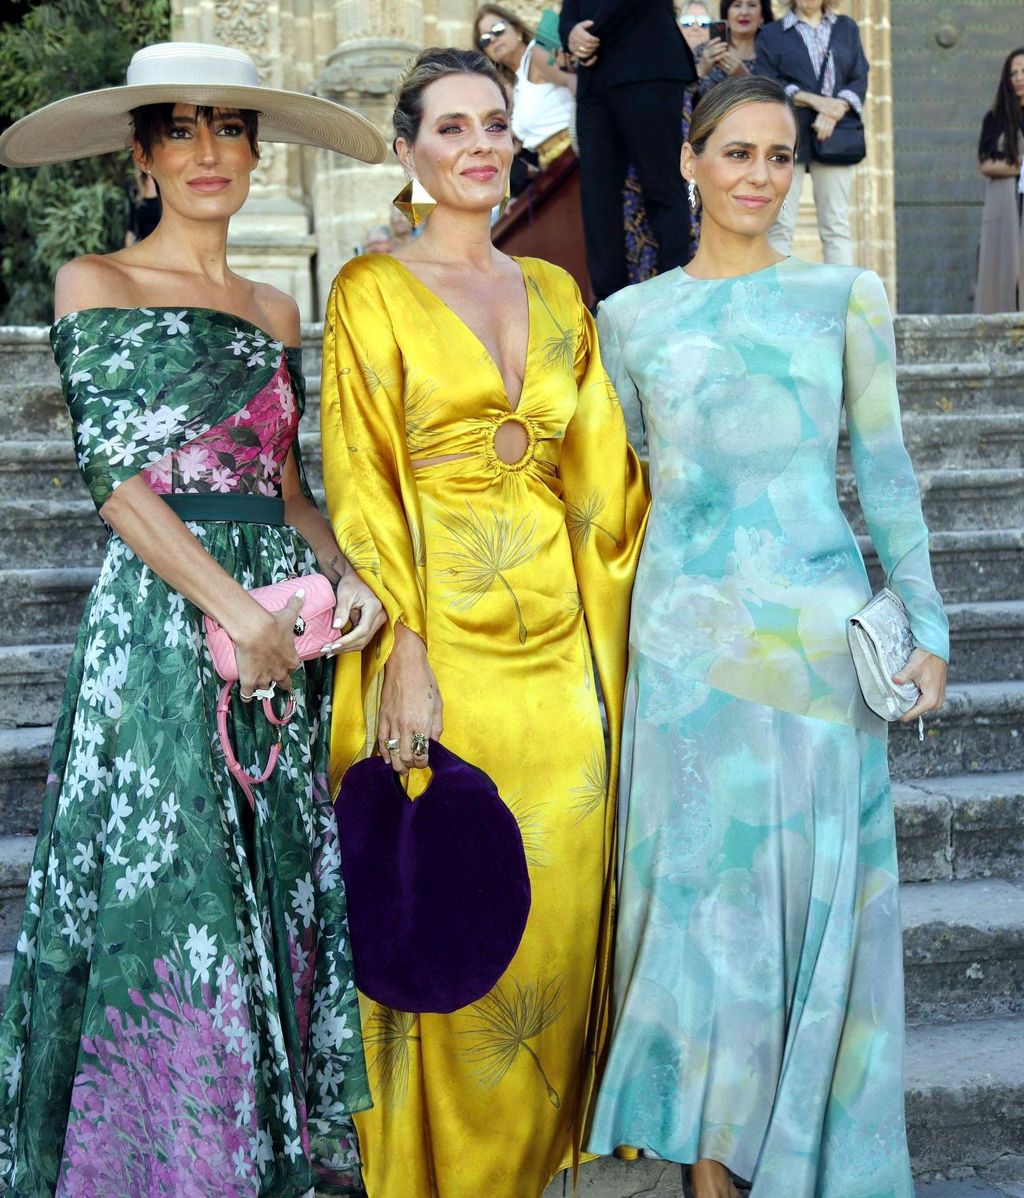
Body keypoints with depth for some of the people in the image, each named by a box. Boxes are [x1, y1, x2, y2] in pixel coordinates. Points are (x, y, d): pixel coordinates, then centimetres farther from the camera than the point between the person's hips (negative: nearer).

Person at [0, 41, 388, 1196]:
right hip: (157, 621, -5)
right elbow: (114, 474, -8)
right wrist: (231, 604, -17)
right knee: (168, 902, -5)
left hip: (280, 609, 5)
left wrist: (343, 573, -2)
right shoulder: (95, 284, 1)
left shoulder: (274, 311, 16)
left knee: (281, 898, 8)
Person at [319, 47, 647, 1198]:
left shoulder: (555, 293, 14)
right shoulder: (373, 291, -1)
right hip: (444, 635, -5)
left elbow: (601, 472, 13)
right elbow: (359, 484, -8)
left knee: (559, 905, 9)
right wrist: (404, 651, -16)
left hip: (559, 638, 5)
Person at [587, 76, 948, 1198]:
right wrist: (606, 628, 8)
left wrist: (927, 622, 3)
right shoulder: (631, 315, 6)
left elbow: (885, 469, 6)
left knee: (822, 886, 5)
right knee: (703, 878, 3)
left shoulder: (845, 295, 5)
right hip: (689, 631, 0)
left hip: (823, 628, 0)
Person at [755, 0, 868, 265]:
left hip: (833, 136, 2)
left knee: (837, 225, -2)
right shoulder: (771, 34, 13)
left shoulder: (847, 29, 19)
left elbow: (860, 79, 9)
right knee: (781, 225, -6)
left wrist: (835, 111, -10)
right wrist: (814, 100, -13)